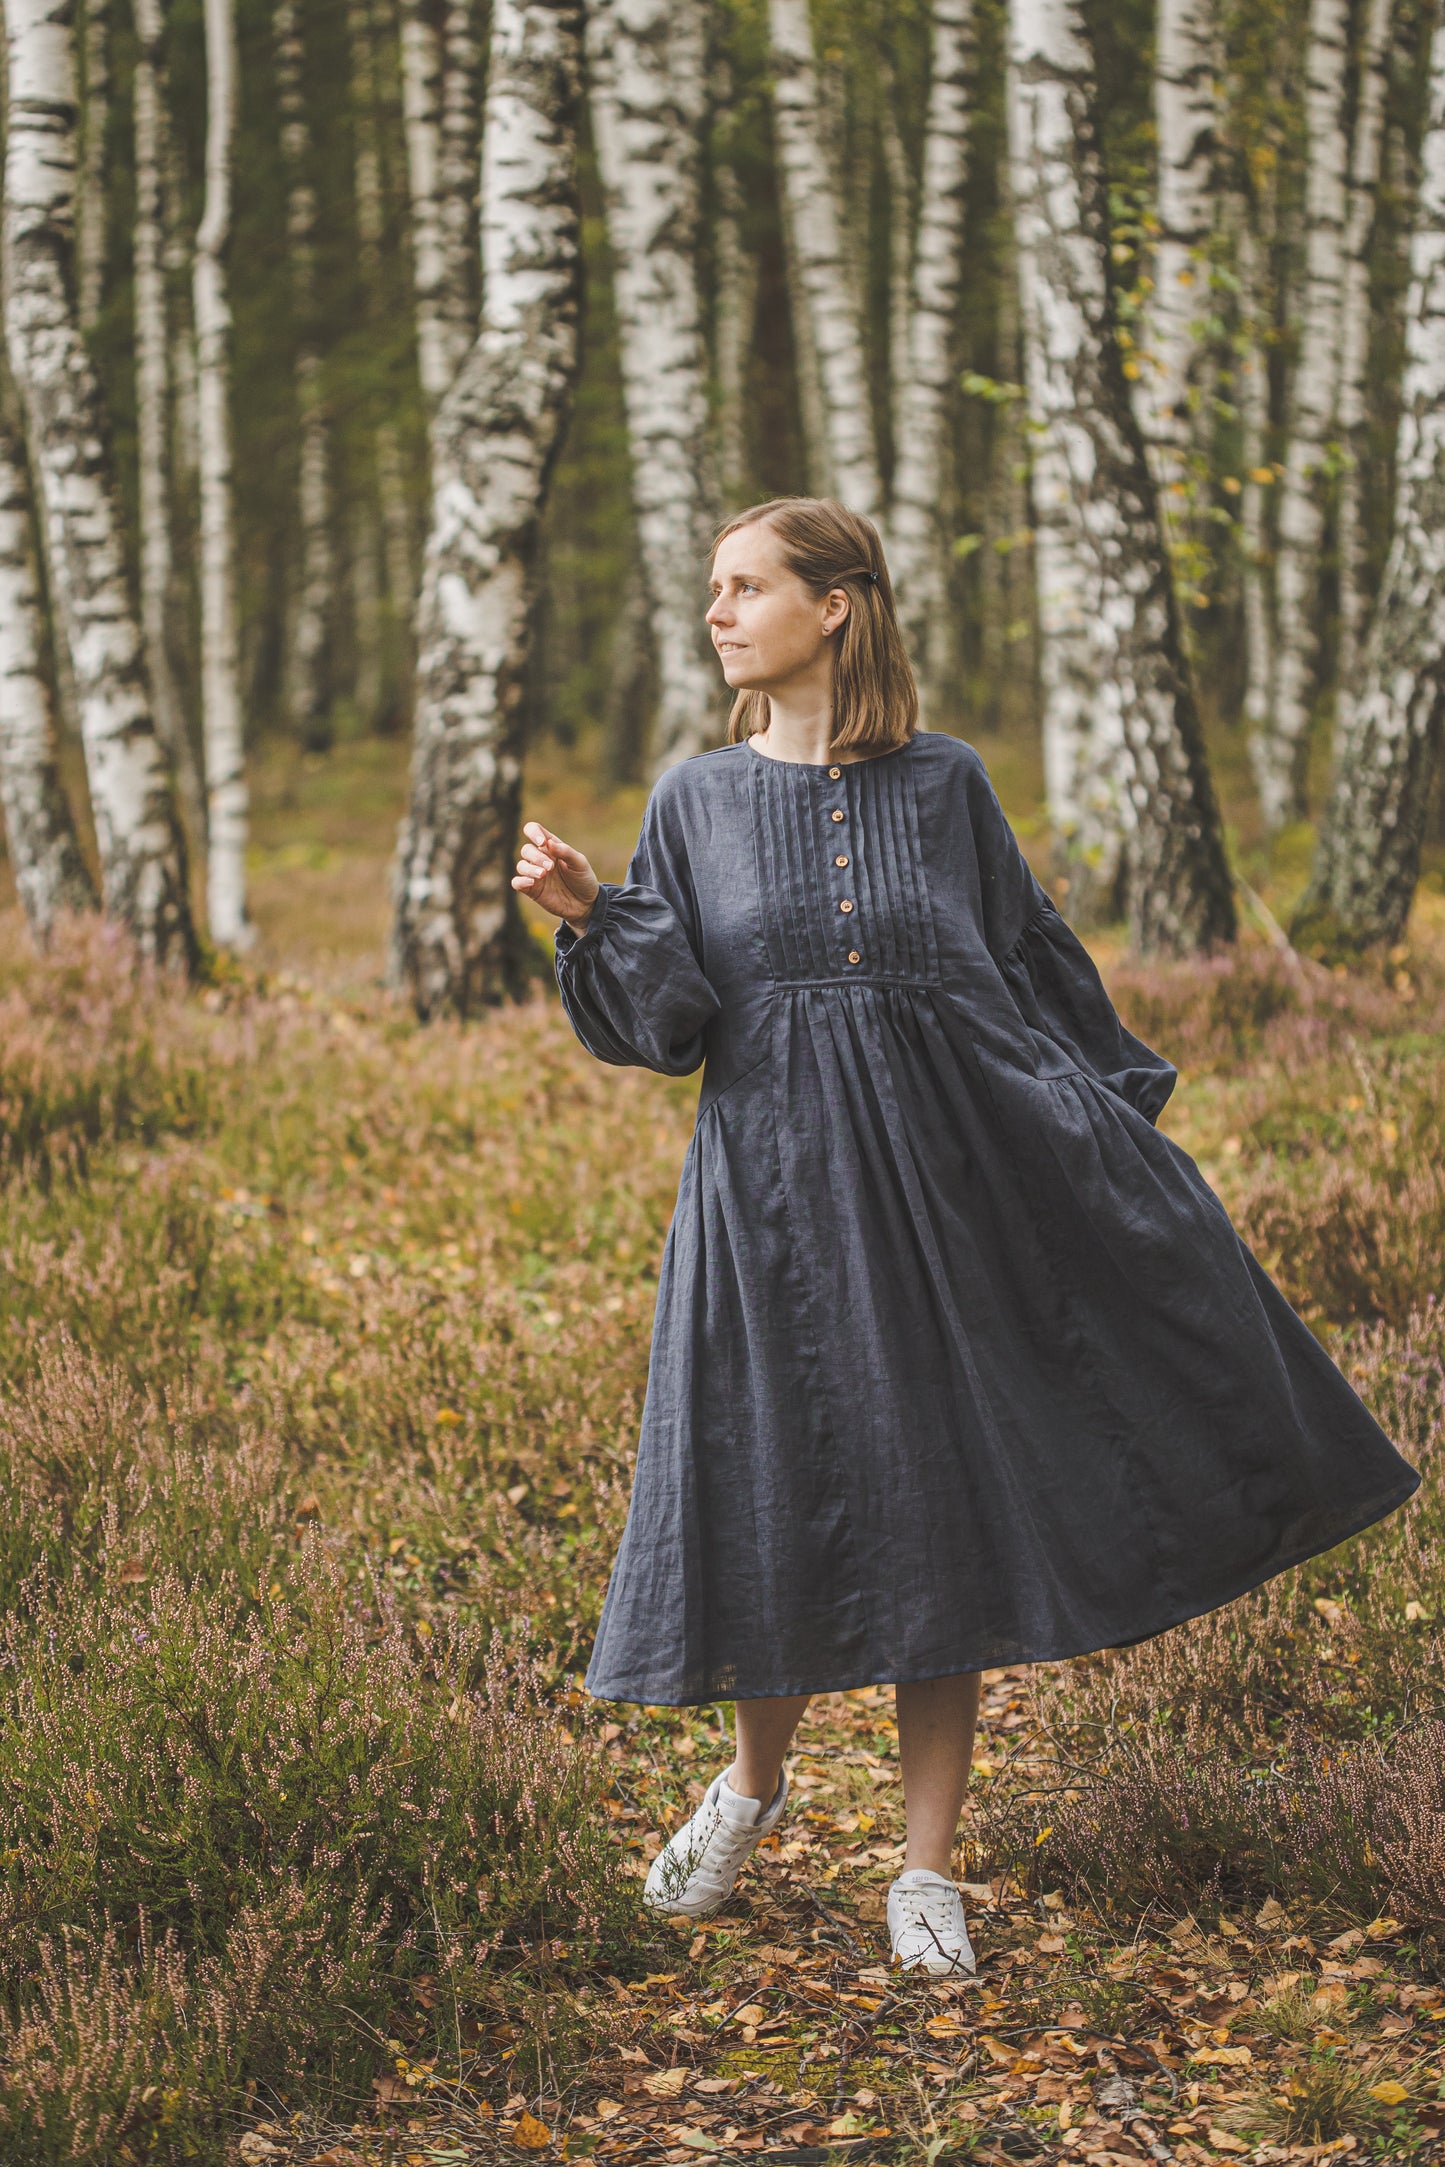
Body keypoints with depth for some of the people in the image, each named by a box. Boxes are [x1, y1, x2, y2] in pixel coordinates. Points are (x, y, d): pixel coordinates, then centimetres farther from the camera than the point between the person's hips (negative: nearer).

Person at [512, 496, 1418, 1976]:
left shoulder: (942, 783, 3)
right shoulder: (698, 800, 5)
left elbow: (1033, 958, 13)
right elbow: (667, 1020, 1)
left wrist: (1115, 1118, 16)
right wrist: (587, 918, -15)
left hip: (947, 1182, 0)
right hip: (776, 1187, 1)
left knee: (941, 1506, 1)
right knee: (771, 1493, 3)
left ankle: (926, 1870, 12)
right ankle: (755, 1784, 31)